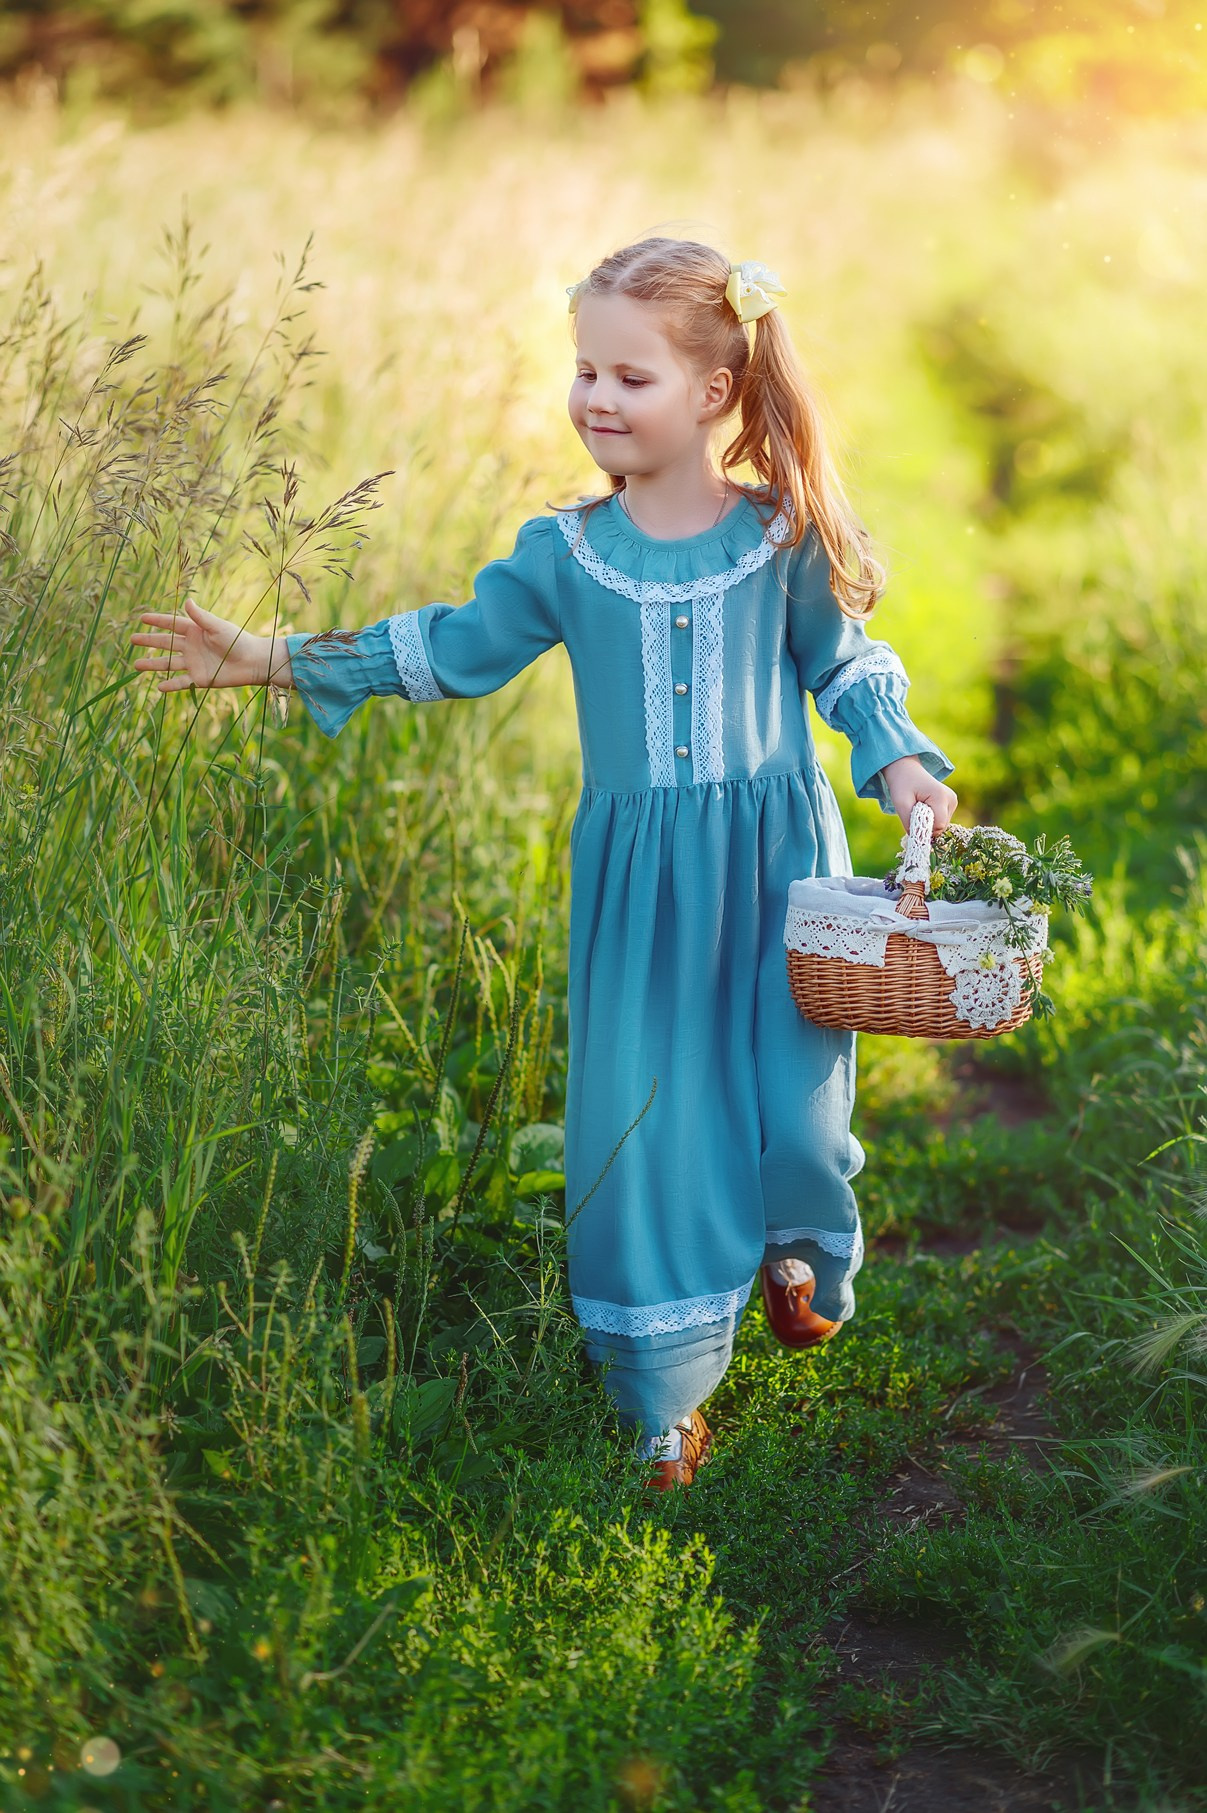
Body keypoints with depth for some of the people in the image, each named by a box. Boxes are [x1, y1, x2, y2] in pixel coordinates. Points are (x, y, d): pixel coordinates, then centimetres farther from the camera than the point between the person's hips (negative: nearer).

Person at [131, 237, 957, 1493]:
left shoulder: (783, 537, -4)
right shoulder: (564, 554, 0)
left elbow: (848, 665, 8)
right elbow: (449, 648, 10)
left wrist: (897, 762, -8)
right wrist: (274, 661, 8)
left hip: (776, 865, -1)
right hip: (637, 885, 1)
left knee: (793, 1090, -2)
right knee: (636, 1116, 2)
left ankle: (798, 1249, 38)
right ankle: (666, 1396, 22)